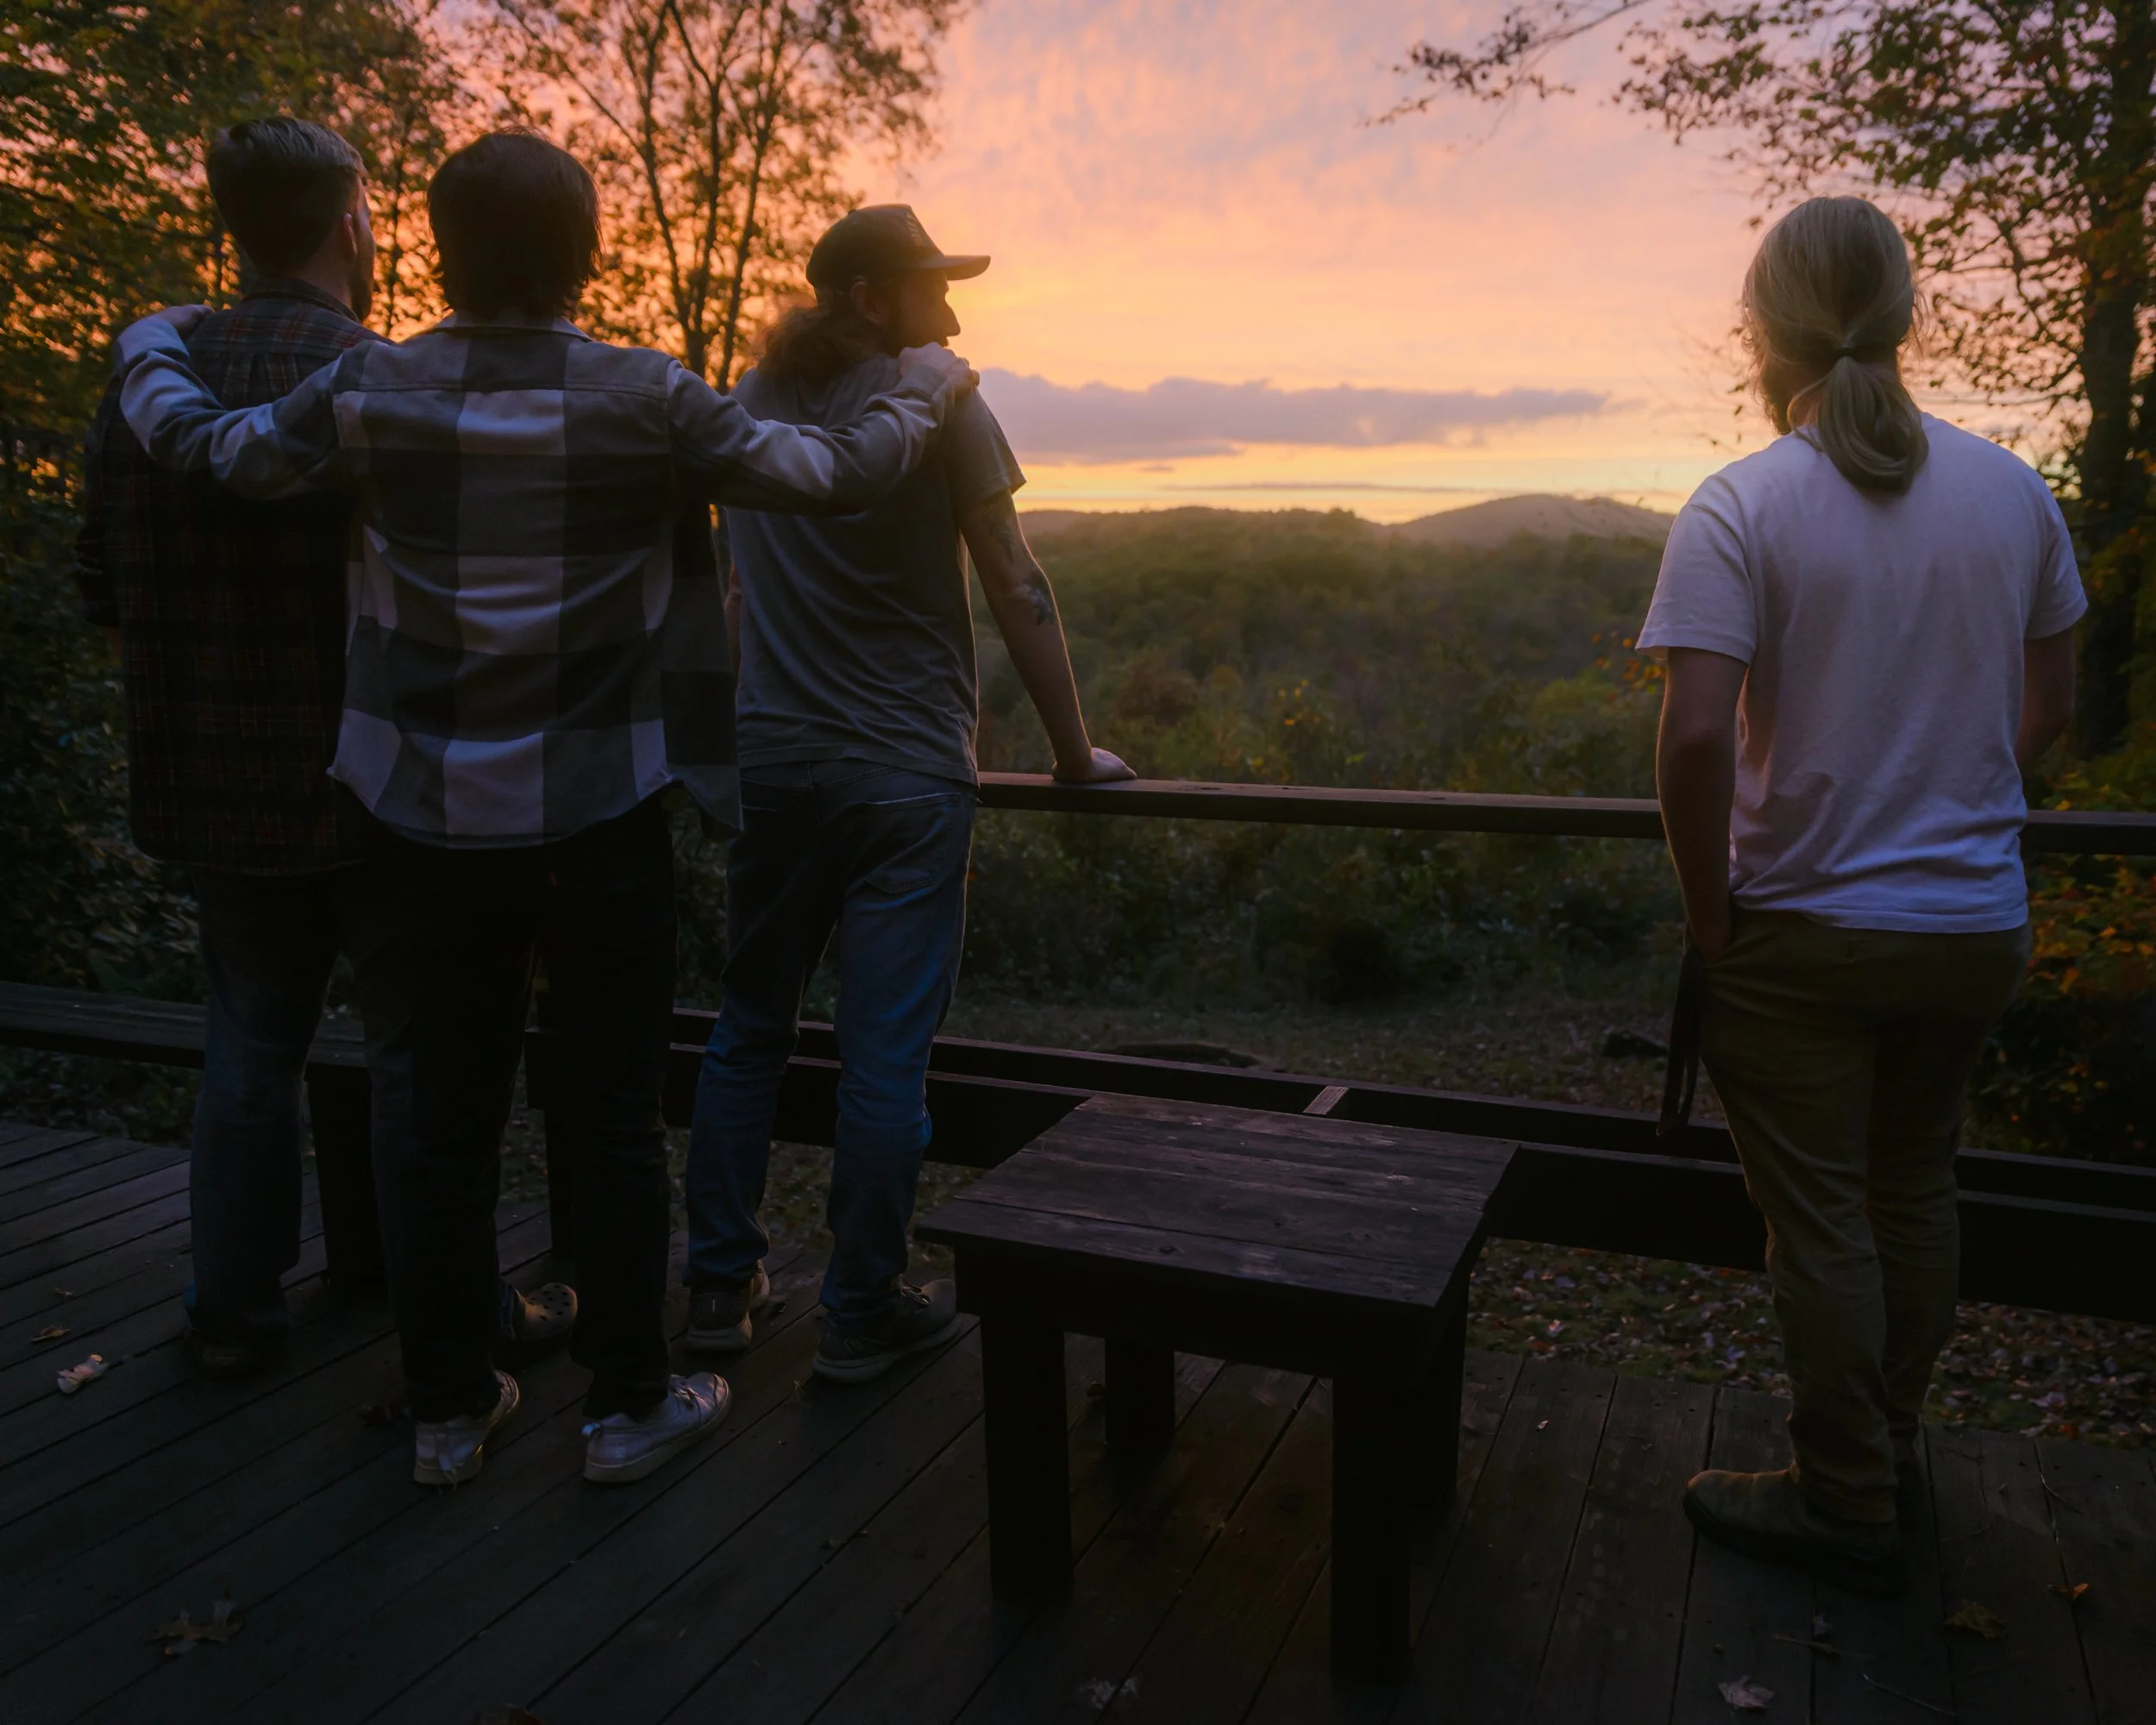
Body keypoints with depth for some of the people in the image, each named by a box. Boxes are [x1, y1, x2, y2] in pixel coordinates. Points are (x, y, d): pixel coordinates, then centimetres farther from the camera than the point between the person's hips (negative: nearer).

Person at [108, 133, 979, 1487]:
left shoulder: (373, 393, -3)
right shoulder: (644, 399, -10)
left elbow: (209, 449, 9)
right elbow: (831, 476, -5)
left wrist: (152, 349, 31)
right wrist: (921, 397, 15)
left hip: (440, 819, 3)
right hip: (601, 820, -3)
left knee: (452, 1119, 14)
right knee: (618, 1120, 9)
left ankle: (450, 1409, 26)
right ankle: (630, 1404, 21)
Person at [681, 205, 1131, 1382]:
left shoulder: (749, 405, 11)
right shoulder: (940, 408, -6)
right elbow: (1018, 594, -7)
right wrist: (1075, 751, 2)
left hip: (769, 764, 6)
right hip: (904, 775, -5)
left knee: (749, 1028, 16)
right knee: (885, 1050, 1)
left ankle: (720, 1285, 23)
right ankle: (862, 1313, 11)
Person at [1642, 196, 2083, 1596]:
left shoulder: (1739, 510, -16)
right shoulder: (2014, 492, 0)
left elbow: (1697, 735, -25)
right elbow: (2050, 707, 9)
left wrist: (1707, 910, -12)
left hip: (1805, 936, -5)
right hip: (1978, 924, 5)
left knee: (1820, 1219, 10)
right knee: (1915, 1191, 22)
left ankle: (1848, 1506, 25)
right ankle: (1892, 1449, 40)